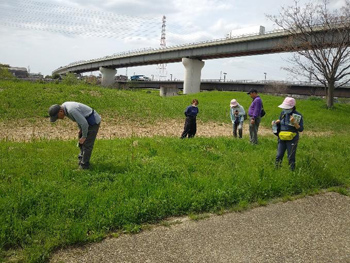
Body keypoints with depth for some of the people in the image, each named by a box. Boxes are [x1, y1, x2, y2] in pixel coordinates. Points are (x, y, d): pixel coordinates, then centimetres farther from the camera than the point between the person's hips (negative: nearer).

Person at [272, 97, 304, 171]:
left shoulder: (298, 115, -11)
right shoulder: (283, 113, 2)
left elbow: (301, 129, -11)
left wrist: (294, 122, -26)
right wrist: (276, 122, -2)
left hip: (292, 139, -5)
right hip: (282, 139, 5)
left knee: (291, 158, 3)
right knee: (278, 156, 9)